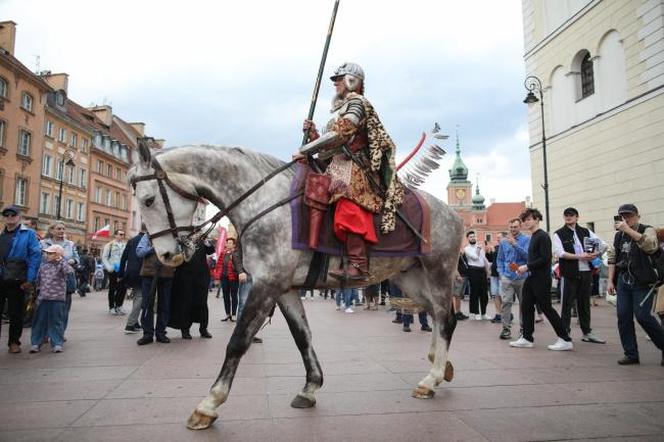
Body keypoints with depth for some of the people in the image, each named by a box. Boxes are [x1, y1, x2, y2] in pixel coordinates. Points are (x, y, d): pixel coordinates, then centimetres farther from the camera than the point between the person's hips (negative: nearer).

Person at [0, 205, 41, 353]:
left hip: (17, 281, -4)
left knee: (16, 313, 7)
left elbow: (35, 256, -8)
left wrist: (30, 280, -13)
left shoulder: (28, 234, -1)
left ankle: (14, 342, 20)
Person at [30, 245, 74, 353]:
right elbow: (38, 279, 19)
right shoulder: (44, 265, 10)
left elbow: (70, 272, -25)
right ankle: (36, 343, 19)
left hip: (57, 298, -5)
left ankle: (58, 343, 9)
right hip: (43, 298, 5)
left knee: (56, 322, 2)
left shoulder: (61, 265, -5)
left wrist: (62, 260, -20)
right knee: (40, 321, 9)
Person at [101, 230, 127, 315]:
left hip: (122, 270, 3)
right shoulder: (109, 245, -1)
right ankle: (111, 307, 15)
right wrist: (109, 267, -11)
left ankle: (118, 306, 15)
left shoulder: (125, 245, 7)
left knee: (123, 288, -1)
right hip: (112, 270, -3)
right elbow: (104, 257, -1)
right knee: (112, 288, 5)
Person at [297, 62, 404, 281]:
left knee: (349, 208, -27)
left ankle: (358, 265, -33)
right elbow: (329, 147, 24)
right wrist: (312, 132, 9)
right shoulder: (341, 109, 28)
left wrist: (305, 150, -10)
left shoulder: (356, 103, 0)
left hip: (356, 167, -9)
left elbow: (337, 136, -15)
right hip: (338, 166, 9)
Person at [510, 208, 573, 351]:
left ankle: (565, 340, 6)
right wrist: (525, 268, 6)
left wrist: (527, 267, -17)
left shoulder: (542, 236, -13)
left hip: (541, 279, -9)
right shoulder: (533, 237, 15)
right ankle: (527, 338, 15)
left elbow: (545, 258, -20)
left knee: (546, 308, -4)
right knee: (526, 306, 8)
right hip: (532, 278, 9)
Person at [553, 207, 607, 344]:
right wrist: (579, 256, -18)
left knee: (584, 303, 14)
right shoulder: (559, 234, 0)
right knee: (566, 304, 1)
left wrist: (596, 254, -6)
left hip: (586, 272, 4)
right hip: (569, 273, -4)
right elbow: (560, 253, -12)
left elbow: (603, 245, 13)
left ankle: (587, 332, 25)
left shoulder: (585, 232, 11)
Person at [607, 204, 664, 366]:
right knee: (623, 317, 2)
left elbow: (651, 245, -26)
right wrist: (610, 281, 11)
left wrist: (628, 230, -30)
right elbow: (612, 259, 16)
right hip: (623, 280, 6)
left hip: (642, 281, -5)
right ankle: (631, 354, 12)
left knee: (642, 316, -9)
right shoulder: (618, 235, 13)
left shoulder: (647, 230, -3)